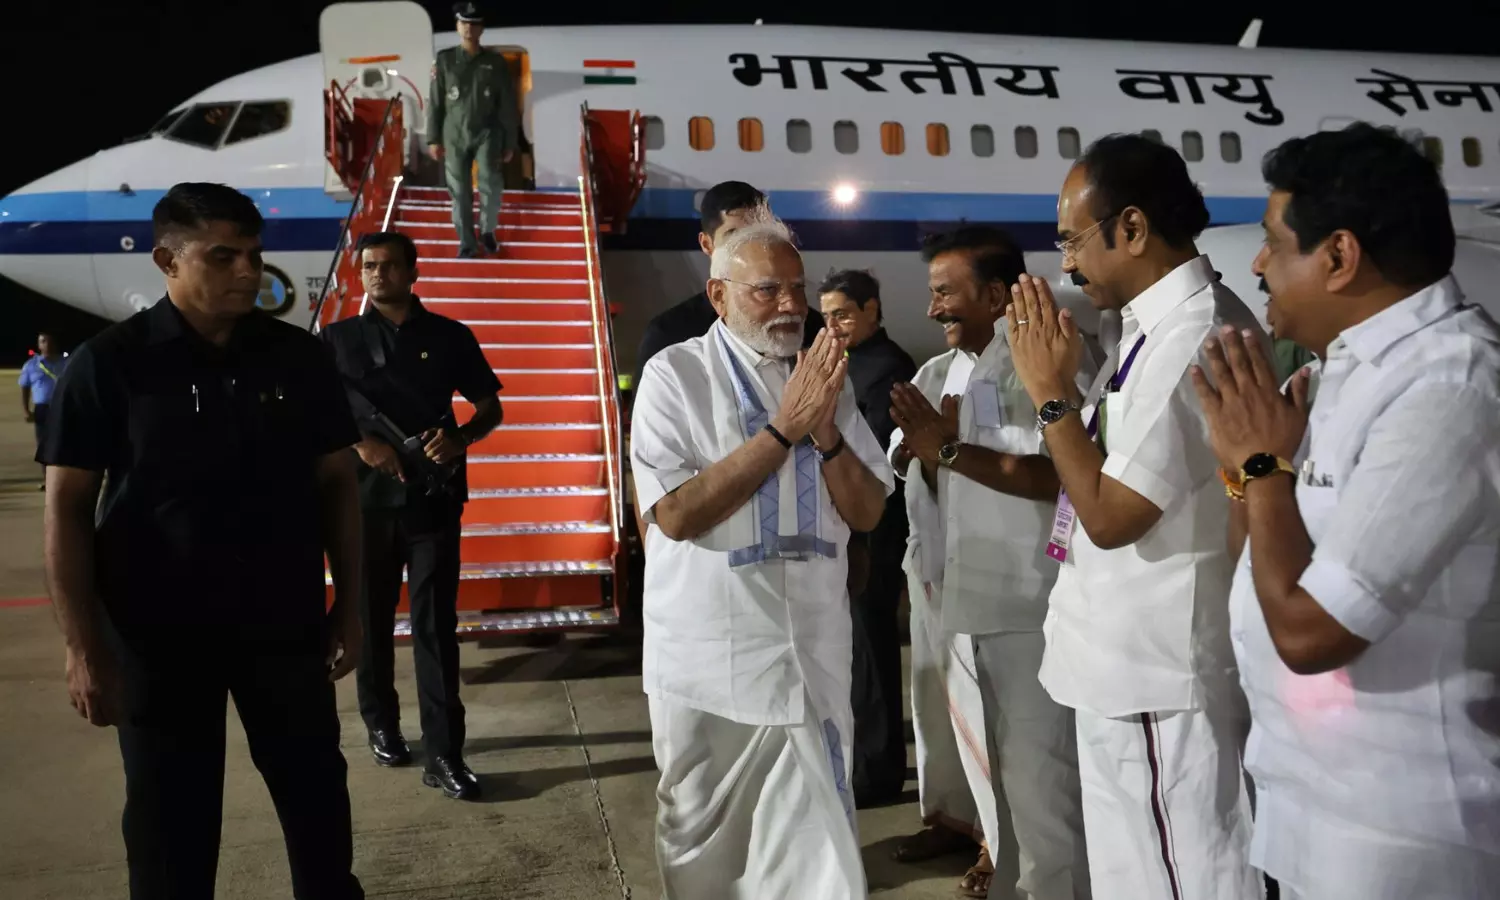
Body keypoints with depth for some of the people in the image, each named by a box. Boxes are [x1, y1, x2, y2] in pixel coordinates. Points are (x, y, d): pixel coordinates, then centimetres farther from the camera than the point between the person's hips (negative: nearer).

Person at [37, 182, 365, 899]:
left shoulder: (297, 356, 0)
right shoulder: (109, 364, -7)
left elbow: (337, 484, 5)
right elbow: (67, 509, -6)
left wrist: (348, 606, 3)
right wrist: (83, 647, -10)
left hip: (285, 622, 3)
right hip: (158, 633, -2)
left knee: (316, 790, 15)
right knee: (171, 815, 11)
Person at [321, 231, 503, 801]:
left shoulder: (449, 337, 5)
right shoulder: (339, 338, 7)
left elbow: (490, 407, 9)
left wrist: (459, 437, -11)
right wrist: (360, 443, -13)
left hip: (433, 498, -1)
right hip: (365, 499, 1)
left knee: (435, 627, -2)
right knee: (371, 621, 12)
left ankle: (443, 755, 1)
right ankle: (381, 726, 33)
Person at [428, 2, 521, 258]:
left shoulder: (495, 62, 1)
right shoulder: (444, 59, 2)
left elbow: (508, 106, 3)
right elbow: (435, 102, 4)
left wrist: (510, 143, 2)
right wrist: (433, 138, 0)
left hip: (486, 134, -1)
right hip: (455, 136, 1)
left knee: (491, 187, -16)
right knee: (460, 192, 3)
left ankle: (487, 231, 10)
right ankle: (466, 244, 15)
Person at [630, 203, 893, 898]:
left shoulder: (824, 377, 7)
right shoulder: (675, 375, -6)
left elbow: (867, 513, 4)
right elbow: (675, 514, -17)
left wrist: (827, 432, -15)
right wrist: (784, 428, -19)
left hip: (814, 658, 3)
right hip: (709, 659, -3)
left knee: (819, 842, 7)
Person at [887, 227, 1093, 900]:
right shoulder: (936, 374, 11)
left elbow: (1057, 475, -25)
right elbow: (919, 480, 14)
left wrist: (947, 449, -24)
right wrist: (924, 451, -7)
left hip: (1027, 600, -8)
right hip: (955, 594, 8)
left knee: (1037, 766, -2)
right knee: (981, 750, 22)